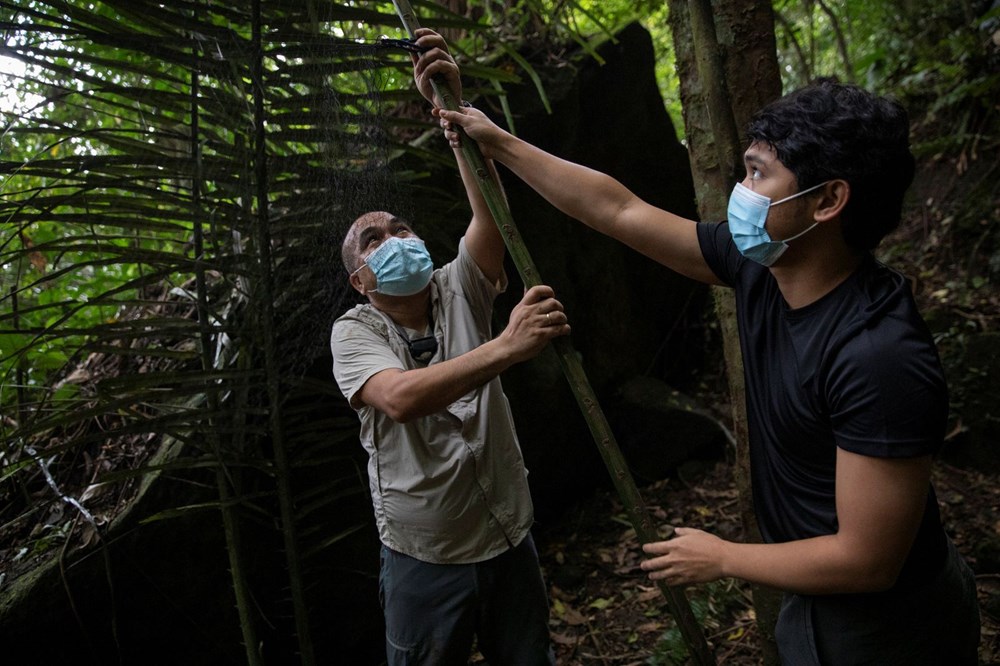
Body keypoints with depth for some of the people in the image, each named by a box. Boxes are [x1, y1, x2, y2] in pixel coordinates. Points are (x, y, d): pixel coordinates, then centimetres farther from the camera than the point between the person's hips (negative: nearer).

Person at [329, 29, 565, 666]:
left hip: (510, 543, 3)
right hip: (424, 561, -2)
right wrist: (508, 346, -40)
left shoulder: (459, 291, -2)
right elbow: (399, 399, -31)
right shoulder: (354, 330, -9)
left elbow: (491, 207, -20)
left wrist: (453, 104, -30)